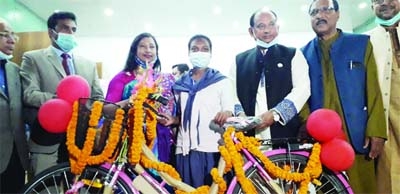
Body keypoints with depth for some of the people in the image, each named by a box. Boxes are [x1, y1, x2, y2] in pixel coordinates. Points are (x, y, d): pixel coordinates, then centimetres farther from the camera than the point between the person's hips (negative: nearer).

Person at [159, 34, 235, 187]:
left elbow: (229, 111, 0)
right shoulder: (180, 84, 16)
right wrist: (173, 120, 3)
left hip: (212, 148, -2)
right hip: (185, 148, 3)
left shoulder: (222, 81, 7)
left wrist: (225, 114, -22)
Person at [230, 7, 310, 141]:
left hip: (286, 133, -1)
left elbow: (302, 88, -1)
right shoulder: (239, 60, 16)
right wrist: (239, 114, -12)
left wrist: (275, 114, -14)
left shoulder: (293, 55, 11)